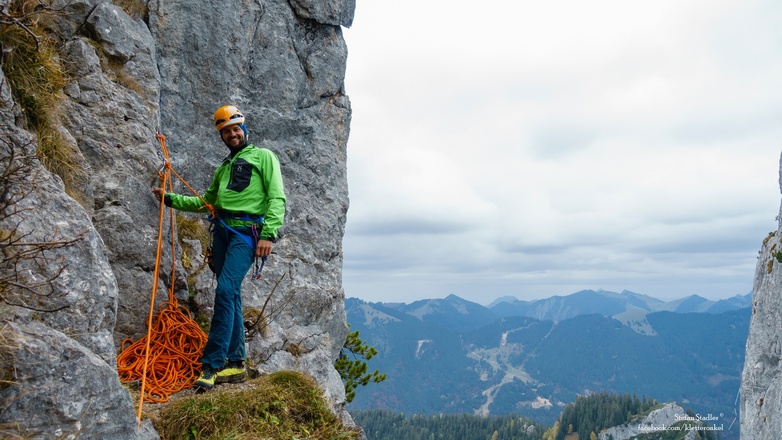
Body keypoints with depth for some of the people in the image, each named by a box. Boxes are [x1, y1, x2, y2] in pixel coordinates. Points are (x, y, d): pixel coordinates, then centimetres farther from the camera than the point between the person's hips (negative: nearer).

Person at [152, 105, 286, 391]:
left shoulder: (263, 156, 6)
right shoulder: (223, 167, 27)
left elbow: (277, 198, -5)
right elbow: (207, 202, 32)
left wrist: (268, 234, -17)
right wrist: (170, 199, 24)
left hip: (247, 231, -7)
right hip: (222, 230, 7)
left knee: (225, 291, -19)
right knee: (231, 295, 5)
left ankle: (212, 365, -18)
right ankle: (236, 364, 10)